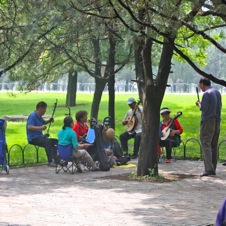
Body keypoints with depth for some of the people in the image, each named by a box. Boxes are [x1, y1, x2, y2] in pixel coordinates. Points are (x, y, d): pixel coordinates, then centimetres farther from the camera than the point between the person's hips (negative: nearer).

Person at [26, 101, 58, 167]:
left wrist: (49, 121, 14)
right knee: (47, 141, -33)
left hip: (40, 137, 10)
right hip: (33, 138, -10)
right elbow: (29, 127, -28)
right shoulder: (32, 116, -15)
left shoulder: (39, 116, 14)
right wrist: (40, 128, -36)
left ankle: (54, 159, -3)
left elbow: (43, 122, 35)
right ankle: (50, 161, -34)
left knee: (55, 141, 5)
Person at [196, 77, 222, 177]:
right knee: (214, 146, 11)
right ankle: (213, 168, 14)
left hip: (207, 121, -8)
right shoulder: (217, 92, 13)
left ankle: (209, 169, -19)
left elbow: (203, 109, -16)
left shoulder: (206, 94, -13)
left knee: (206, 145, -9)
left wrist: (199, 104, 3)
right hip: (217, 121, 8)